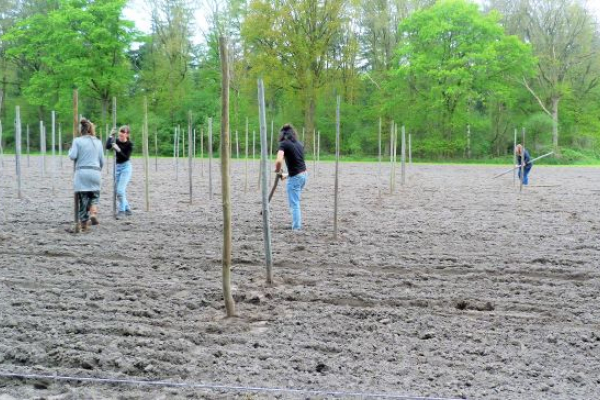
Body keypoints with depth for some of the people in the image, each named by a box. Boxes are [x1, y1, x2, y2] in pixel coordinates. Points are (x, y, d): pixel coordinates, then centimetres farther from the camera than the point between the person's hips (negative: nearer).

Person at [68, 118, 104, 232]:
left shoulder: (77, 141, 1)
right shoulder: (98, 142, 10)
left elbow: (73, 156, -7)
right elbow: (102, 160, 12)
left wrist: (70, 150, 14)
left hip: (82, 172, -2)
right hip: (95, 172, 2)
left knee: (83, 198, 4)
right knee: (94, 196, 16)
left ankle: (84, 223, 4)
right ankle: (93, 213, -11)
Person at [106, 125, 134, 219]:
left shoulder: (129, 144, -11)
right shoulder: (116, 141, 0)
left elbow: (126, 157, -20)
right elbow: (107, 146, -17)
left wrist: (118, 150, -30)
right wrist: (111, 136, -17)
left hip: (126, 167, -6)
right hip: (117, 167, 6)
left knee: (120, 190, -16)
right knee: (117, 190, 11)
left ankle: (122, 211, -4)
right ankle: (127, 209, 26)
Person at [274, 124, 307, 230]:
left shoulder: (283, 144, -11)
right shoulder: (300, 144, 11)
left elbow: (279, 160, -26)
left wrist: (277, 170, -5)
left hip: (295, 177, -8)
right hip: (303, 174, 8)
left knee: (294, 204, 0)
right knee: (295, 201, 23)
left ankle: (296, 228, 3)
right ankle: (297, 225, 28)